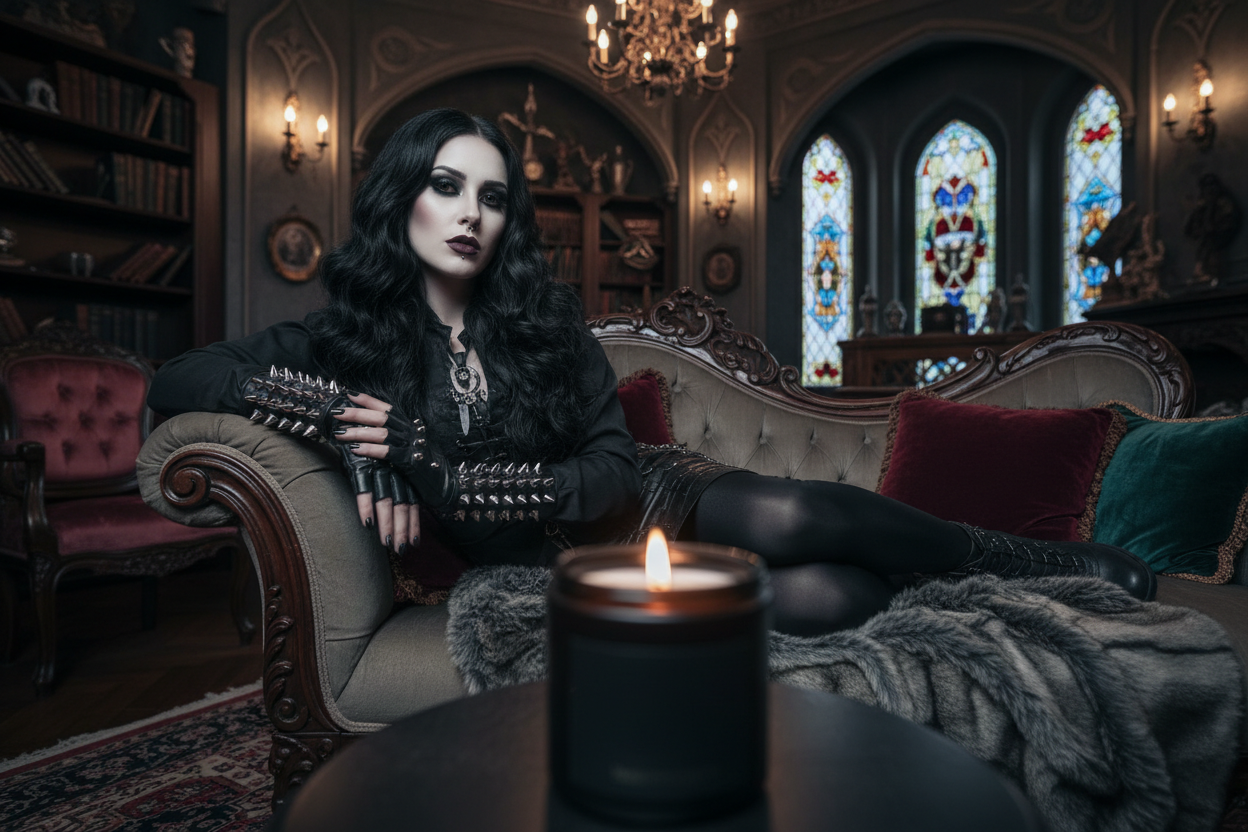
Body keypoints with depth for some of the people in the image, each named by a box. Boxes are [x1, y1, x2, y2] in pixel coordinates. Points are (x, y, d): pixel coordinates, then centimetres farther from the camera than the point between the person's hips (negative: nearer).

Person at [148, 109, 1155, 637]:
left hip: (636, 502, 2)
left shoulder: (540, 317, -4)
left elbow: (613, 463, -9)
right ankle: (1052, 567, 1)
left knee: (789, 521, -31)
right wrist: (342, 416, -23)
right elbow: (174, 380, -7)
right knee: (819, 596, -24)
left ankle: (1023, 559, -3)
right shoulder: (351, 334, -4)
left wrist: (446, 476, -20)